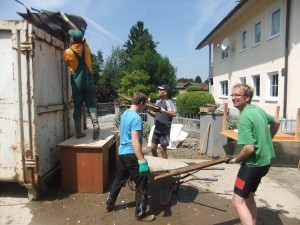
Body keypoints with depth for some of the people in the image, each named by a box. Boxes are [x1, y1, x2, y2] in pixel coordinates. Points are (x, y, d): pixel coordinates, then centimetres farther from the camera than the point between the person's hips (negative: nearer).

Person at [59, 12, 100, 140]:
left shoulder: (68, 52, -6)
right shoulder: (85, 45, 3)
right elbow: (78, 31, 19)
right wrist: (66, 19, 27)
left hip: (76, 81, -2)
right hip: (88, 79, 2)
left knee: (78, 107, 4)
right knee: (91, 105, 4)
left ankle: (79, 132, 7)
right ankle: (95, 124, -20)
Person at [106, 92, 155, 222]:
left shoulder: (124, 114, 9)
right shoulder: (136, 118, -20)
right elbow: (135, 142, -26)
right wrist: (142, 161, -27)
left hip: (121, 152, 9)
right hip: (131, 154, -9)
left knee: (119, 180, 23)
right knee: (142, 184, 4)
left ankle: (109, 205, 37)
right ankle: (140, 214, 15)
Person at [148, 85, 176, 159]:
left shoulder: (169, 102, -13)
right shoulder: (158, 102, 11)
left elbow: (174, 114, -27)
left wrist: (163, 110, -33)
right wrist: (148, 111, 3)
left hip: (164, 131, -8)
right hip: (156, 130, 8)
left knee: (163, 150, 2)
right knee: (153, 148, 14)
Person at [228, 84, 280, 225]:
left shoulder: (244, 117, -23)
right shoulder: (258, 109, 5)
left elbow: (249, 148, -28)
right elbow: (276, 122, 23)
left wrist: (236, 159, -10)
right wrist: (266, 140, 29)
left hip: (253, 164, -10)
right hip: (264, 161, 10)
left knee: (238, 201, -4)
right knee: (248, 197, 23)